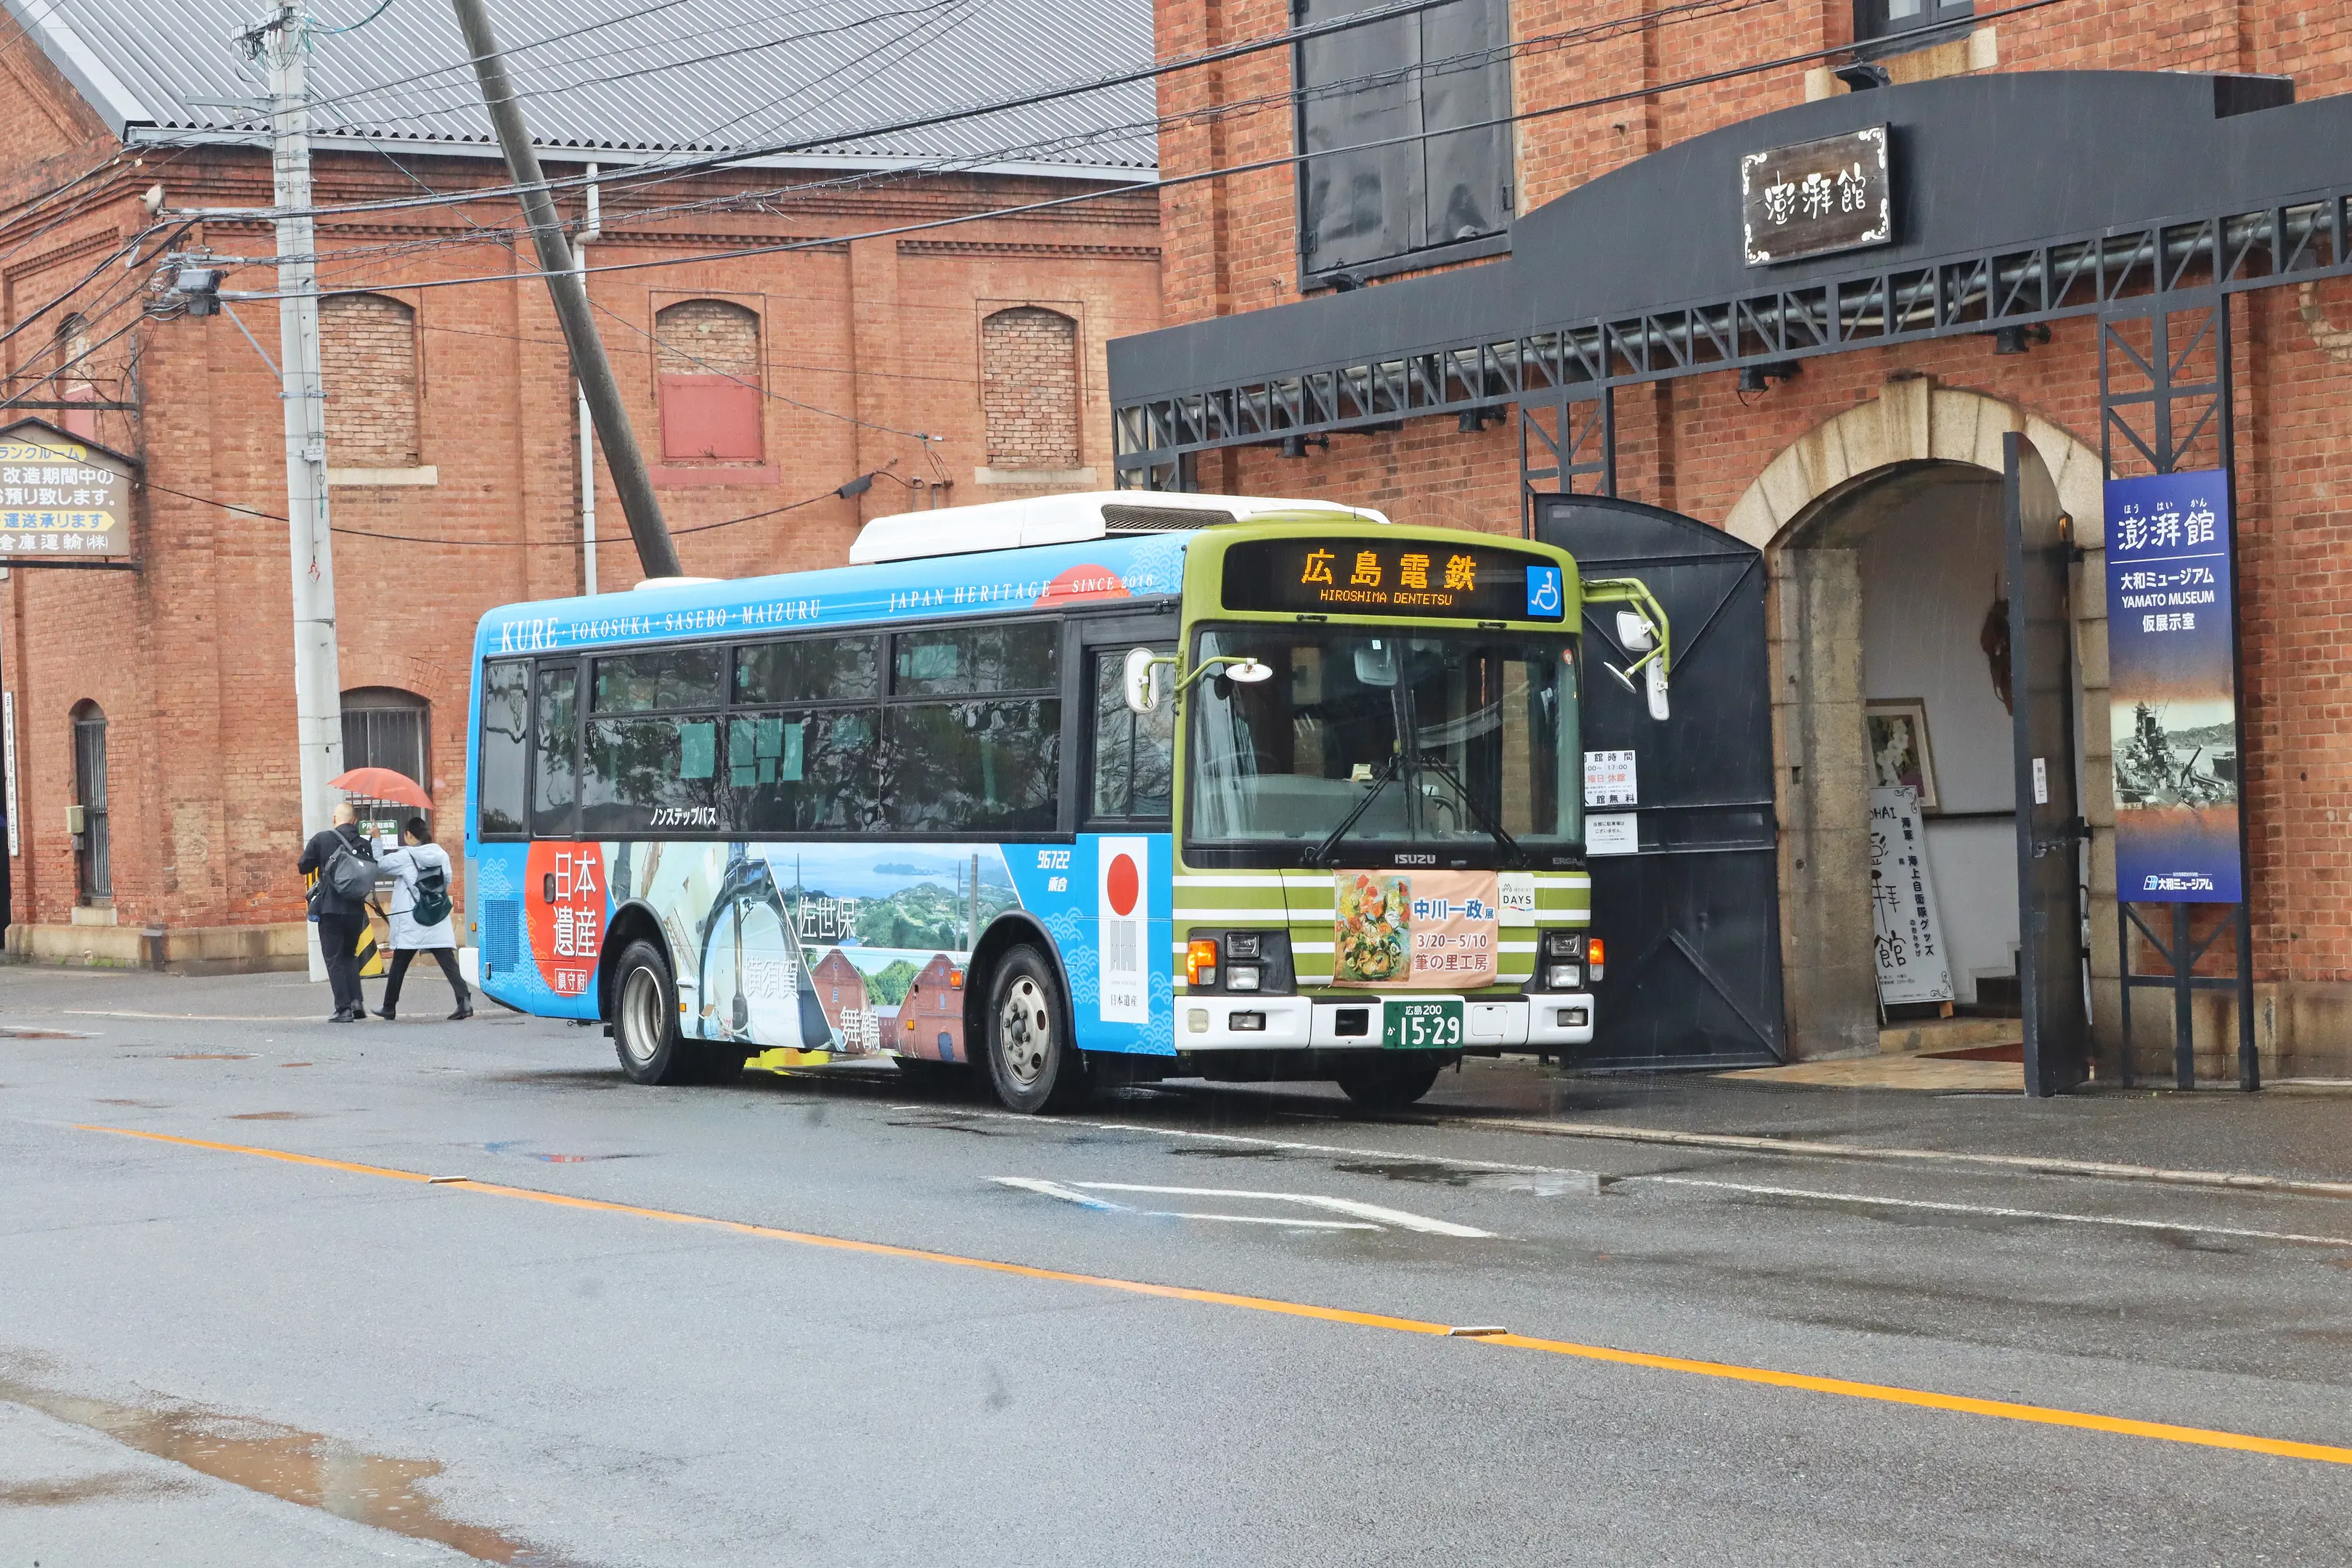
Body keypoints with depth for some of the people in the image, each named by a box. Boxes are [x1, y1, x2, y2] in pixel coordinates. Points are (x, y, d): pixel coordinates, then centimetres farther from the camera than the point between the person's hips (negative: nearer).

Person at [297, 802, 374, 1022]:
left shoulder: (321, 840, -7)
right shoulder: (364, 845, 2)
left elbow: (303, 867, 0)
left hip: (330, 910, -3)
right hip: (356, 910, 3)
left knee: (334, 959, 2)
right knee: (350, 955, 20)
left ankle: (343, 1009, -4)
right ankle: (357, 1001, 6)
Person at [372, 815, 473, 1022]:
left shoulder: (404, 857, -7)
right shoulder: (441, 855, 7)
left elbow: (380, 863, 2)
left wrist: (377, 841, 12)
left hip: (411, 923, -3)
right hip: (439, 921, 3)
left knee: (399, 965, 10)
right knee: (448, 962, -4)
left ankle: (389, 1008, 20)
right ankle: (464, 1000, -21)